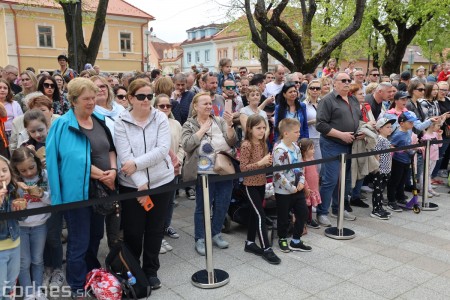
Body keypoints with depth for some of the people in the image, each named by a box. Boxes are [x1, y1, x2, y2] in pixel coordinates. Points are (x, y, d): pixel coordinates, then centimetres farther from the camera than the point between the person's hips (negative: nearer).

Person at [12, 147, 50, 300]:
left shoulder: (45, 175, -9)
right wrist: (16, 187, -29)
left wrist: (41, 194, -23)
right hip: (19, 226, -1)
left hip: (39, 225, 1)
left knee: (37, 260, 15)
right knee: (24, 262, 9)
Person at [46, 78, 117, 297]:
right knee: (79, 242, 4)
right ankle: (78, 288, 22)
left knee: (95, 237, 20)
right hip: (78, 191, -6)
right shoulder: (63, 125, -13)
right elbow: (76, 159, -22)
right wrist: (102, 175, -17)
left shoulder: (100, 120, 7)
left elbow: (110, 148, 12)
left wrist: (113, 170, -7)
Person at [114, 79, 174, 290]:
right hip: (132, 185, -1)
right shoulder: (121, 123, -5)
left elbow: (162, 149, -13)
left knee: (155, 229, 12)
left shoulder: (160, 118, -2)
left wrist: (137, 164, -21)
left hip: (161, 182, 1)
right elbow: (125, 156, -14)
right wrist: (141, 184, -20)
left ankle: (151, 271, 30)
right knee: (133, 231, 8)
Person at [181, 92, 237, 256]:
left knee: (222, 205, 11)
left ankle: (216, 233, 30)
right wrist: (203, 129, -13)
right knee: (203, 206, 4)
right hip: (204, 173, -4)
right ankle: (200, 239, 20)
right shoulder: (189, 125, -1)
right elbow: (187, 145, -17)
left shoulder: (220, 121, 7)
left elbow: (232, 142, -1)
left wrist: (229, 125, -17)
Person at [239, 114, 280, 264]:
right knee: (261, 215, -8)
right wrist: (260, 162, -26)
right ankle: (266, 248, -2)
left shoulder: (263, 144, 6)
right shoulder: (246, 145, -17)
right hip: (251, 185, -8)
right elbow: (243, 168, -21)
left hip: (261, 183, 8)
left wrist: (269, 162, -5)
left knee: (255, 213, 14)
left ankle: (250, 243, 26)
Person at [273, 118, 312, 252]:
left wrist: (301, 182, 0)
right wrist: (291, 188, -18)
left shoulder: (295, 147, 5)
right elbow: (278, 174, -24)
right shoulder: (279, 150, -21)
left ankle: (296, 241, 23)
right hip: (283, 191, -7)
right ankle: (282, 239, 32)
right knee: (284, 218, 8)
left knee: (303, 213, 10)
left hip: (298, 188, 7)